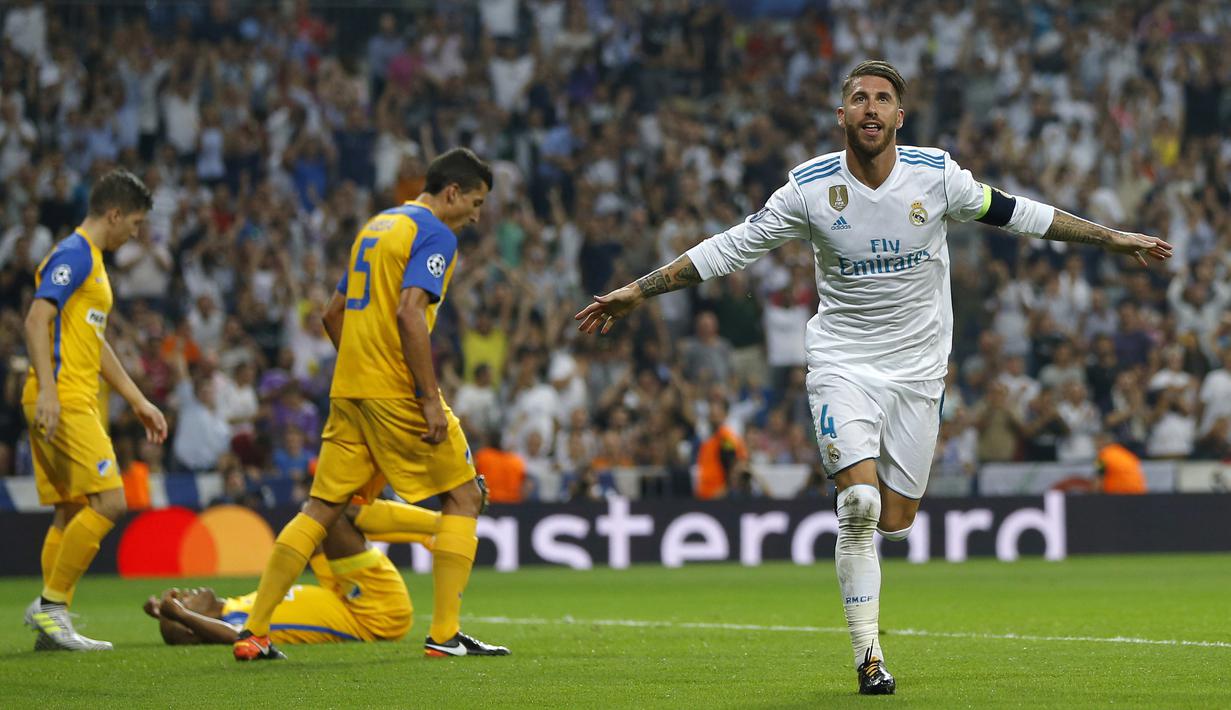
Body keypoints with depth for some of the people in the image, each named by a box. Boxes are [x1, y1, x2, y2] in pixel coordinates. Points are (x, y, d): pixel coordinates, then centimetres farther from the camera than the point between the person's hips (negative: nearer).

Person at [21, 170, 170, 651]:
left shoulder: (91, 260, 22)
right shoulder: (73, 255, -9)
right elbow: (37, 321, -19)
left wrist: (139, 402, 29)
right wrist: (47, 390, -28)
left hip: (76, 403, 10)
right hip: (63, 401, -10)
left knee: (71, 513, 8)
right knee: (108, 501, -14)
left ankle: (53, 625, 8)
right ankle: (51, 603, -10)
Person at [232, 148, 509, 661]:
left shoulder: (377, 226, 20)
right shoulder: (435, 234, -7)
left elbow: (333, 313, 23)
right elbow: (409, 313, -20)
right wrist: (430, 398, -19)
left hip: (350, 389, 8)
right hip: (397, 391, -8)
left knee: (322, 508, 9)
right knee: (463, 498, 4)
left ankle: (253, 633, 4)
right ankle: (444, 634, -2)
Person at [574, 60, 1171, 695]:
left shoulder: (936, 175, -6)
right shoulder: (810, 186, -9)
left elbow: (1010, 213, 6)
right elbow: (732, 247, -3)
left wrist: (1112, 238, 9)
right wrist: (637, 292, -6)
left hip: (918, 370, 2)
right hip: (843, 363, -2)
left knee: (894, 522, 0)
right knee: (860, 502, -19)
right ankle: (867, 652, -8)